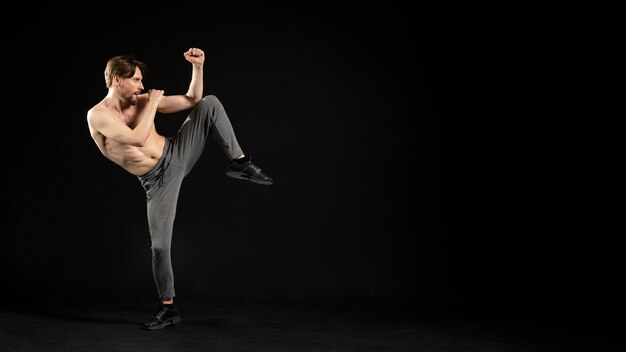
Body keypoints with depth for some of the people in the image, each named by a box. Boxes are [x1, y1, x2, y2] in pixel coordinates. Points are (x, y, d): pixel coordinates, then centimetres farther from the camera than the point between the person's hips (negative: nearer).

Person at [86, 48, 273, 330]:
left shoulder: (141, 101, 4)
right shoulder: (97, 115, -12)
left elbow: (192, 100, 8)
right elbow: (138, 139, -26)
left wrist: (198, 67, -4)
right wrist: (152, 104, -15)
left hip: (177, 153, 4)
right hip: (157, 180, -4)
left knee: (209, 104, -12)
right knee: (159, 245, -8)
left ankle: (239, 162, -9)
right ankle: (168, 308, 12)